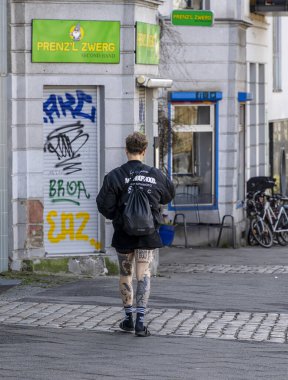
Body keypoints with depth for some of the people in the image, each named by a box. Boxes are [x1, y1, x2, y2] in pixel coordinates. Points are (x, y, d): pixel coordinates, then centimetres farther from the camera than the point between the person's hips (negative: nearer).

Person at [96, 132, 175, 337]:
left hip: (124, 233, 0)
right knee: (144, 274, 0)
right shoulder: (155, 175, -1)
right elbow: (169, 195, 16)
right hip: (148, 233, 0)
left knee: (125, 274, 15)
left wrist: (115, 216, 9)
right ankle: (140, 321, -10)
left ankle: (128, 318, 23)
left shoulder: (115, 176, -8)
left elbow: (104, 204, -11)